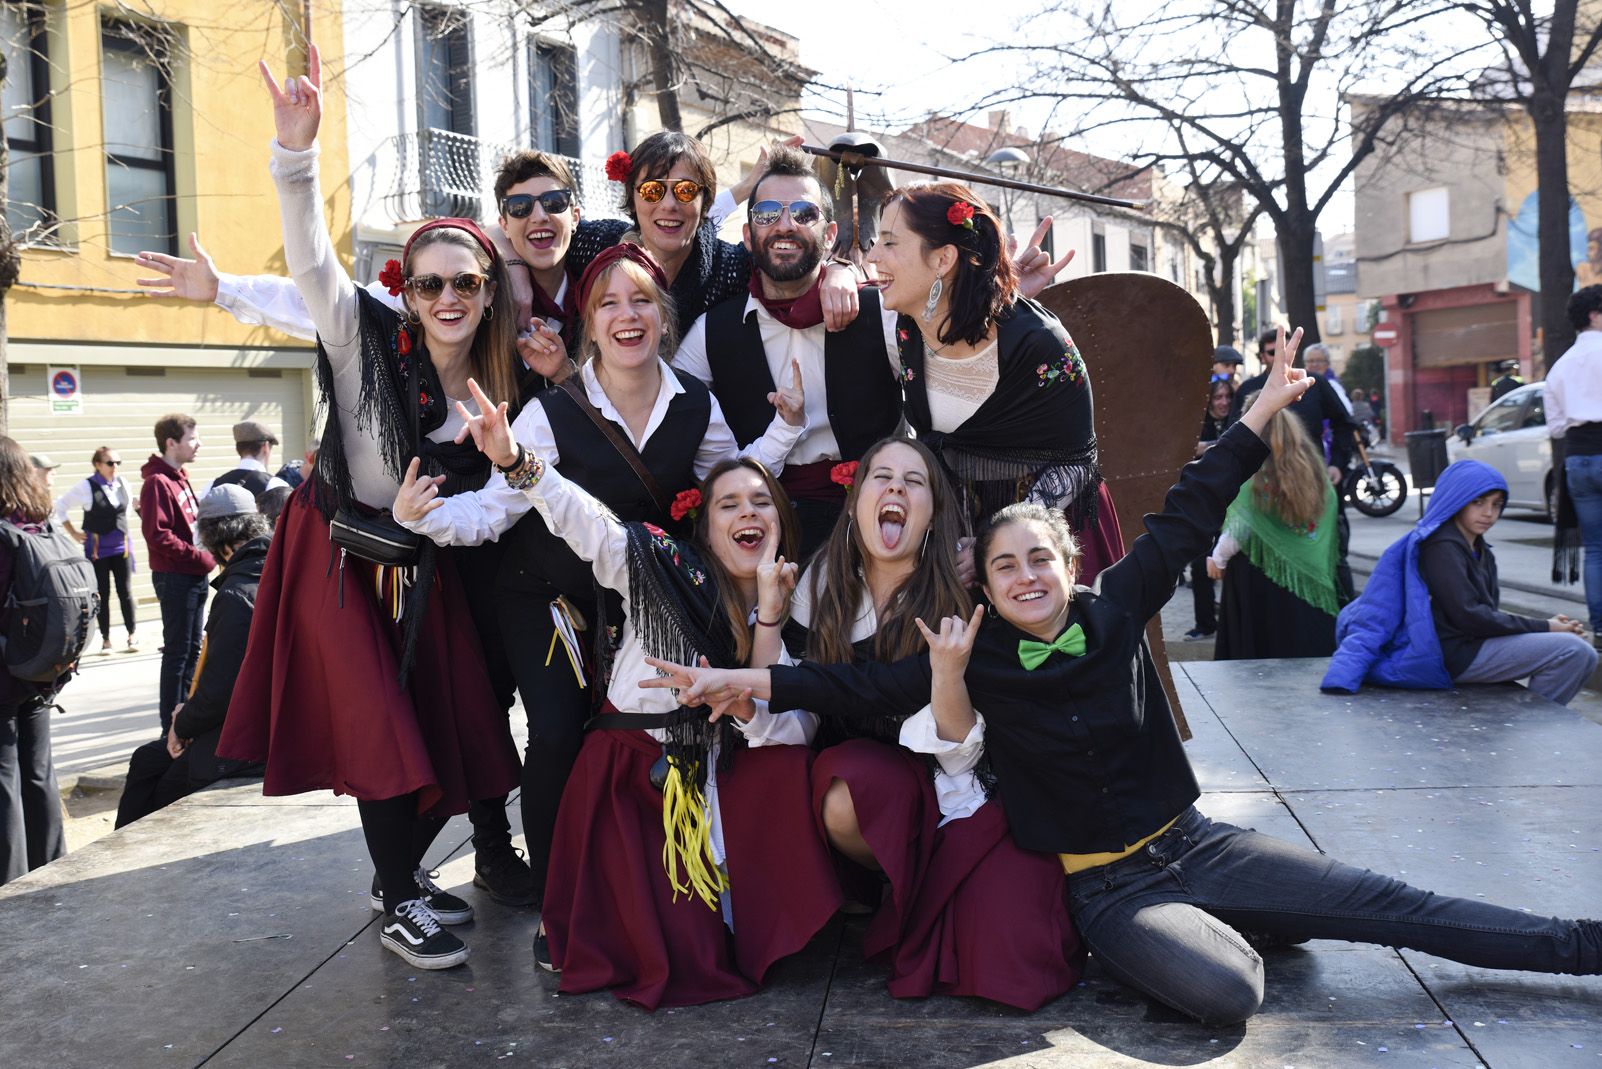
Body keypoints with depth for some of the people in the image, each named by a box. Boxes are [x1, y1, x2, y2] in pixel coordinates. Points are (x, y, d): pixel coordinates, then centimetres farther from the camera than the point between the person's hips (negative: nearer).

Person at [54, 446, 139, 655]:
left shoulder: (122, 484, 3)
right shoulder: (86, 487, -10)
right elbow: (60, 506, -3)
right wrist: (73, 533, -2)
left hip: (122, 546, 3)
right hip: (97, 549, -3)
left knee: (125, 592, 3)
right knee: (103, 595, 3)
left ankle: (132, 634, 14)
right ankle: (106, 639, 13)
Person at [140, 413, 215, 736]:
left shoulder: (180, 478, 15)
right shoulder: (157, 482, -14)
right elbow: (158, 536, -21)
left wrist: (203, 558, 7)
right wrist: (200, 558, -18)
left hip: (193, 576, 9)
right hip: (175, 578, -9)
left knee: (192, 648, 15)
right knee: (177, 652, -4)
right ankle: (172, 727, 3)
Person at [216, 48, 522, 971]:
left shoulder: (502, 385, -4)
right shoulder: (368, 341, -17)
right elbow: (312, 261, -33)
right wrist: (297, 150, -46)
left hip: (425, 563, 5)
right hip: (339, 554, -5)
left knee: (458, 733, 7)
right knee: (385, 737, -7)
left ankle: (404, 871, 33)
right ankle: (400, 908, 13)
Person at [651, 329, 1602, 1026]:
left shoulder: (1116, 612, -4)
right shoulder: (976, 661, -9)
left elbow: (1186, 522, -1)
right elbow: (864, 684, -12)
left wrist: (1261, 413, -1)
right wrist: (747, 680, -21)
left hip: (1192, 842, 3)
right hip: (1107, 885, -3)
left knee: (1394, 906, 0)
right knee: (1225, 991, -26)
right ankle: (1227, 932, 4)